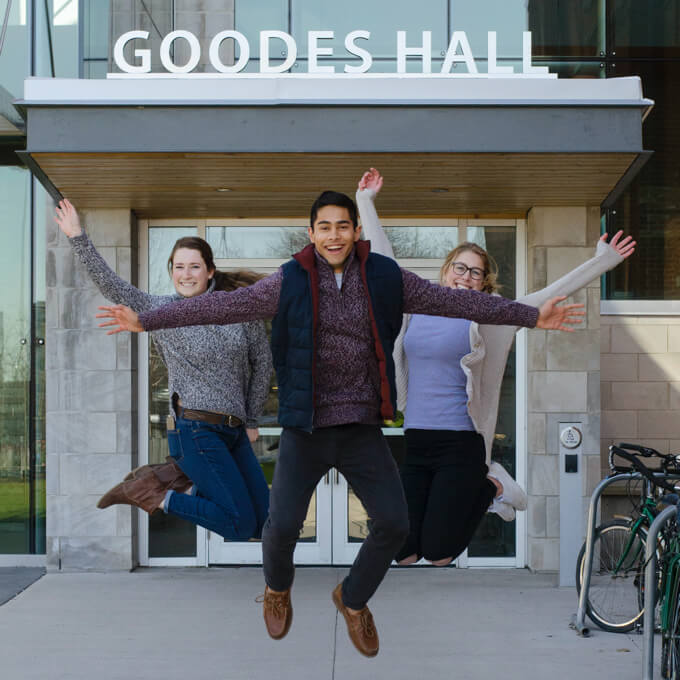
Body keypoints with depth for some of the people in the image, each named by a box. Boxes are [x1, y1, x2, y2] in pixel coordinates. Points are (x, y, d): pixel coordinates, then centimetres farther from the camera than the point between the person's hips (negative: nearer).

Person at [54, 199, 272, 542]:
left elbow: (262, 361, 10)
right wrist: (78, 238, -13)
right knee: (241, 526, -11)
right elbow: (111, 285, -6)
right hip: (196, 431, -5)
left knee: (262, 523, 9)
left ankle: (171, 478, 14)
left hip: (234, 431, 6)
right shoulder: (160, 310, -1)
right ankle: (149, 492, 4)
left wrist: (252, 420, 10)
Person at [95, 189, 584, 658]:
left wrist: (532, 315, 1)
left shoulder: (384, 277, -2)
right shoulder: (288, 283, -7)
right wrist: (146, 321, -14)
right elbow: (220, 306, -9)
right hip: (305, 429, -2)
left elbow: (454, 300, 1)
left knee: (394, 523, -1)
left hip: (363, 428, 2)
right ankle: (278, 588, 31)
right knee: (283, 525, -6)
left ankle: (353, 598, 30)